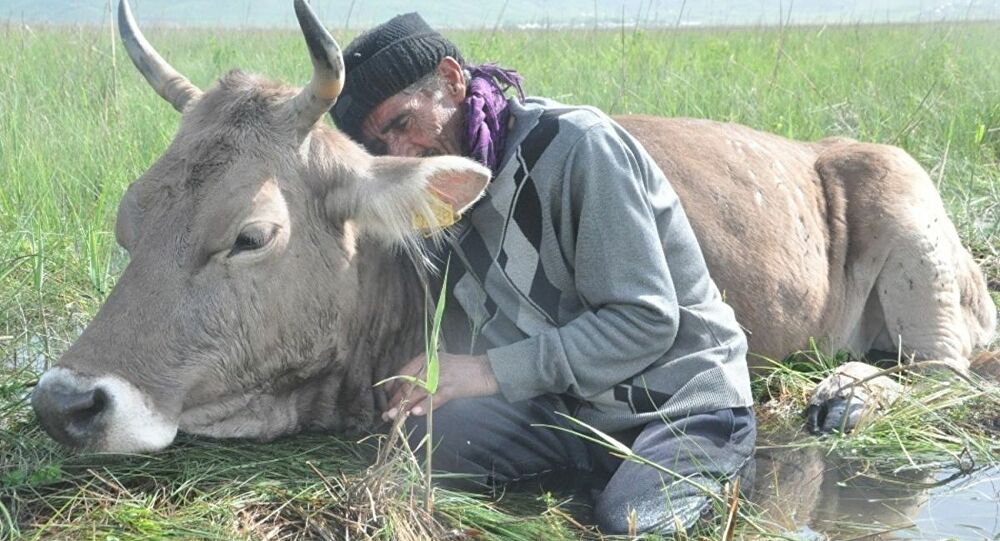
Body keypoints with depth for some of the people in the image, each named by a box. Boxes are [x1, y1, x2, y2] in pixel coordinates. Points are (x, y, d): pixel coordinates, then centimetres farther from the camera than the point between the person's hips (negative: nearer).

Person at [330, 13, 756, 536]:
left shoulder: (574, 145, -17)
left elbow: (646, 319, -21)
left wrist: (493, 371, -25)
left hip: (684, 399, -5)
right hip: (570, 405, 5)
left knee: (628, 521, -31)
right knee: (427, 430, -21)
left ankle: (717, 467, 1)